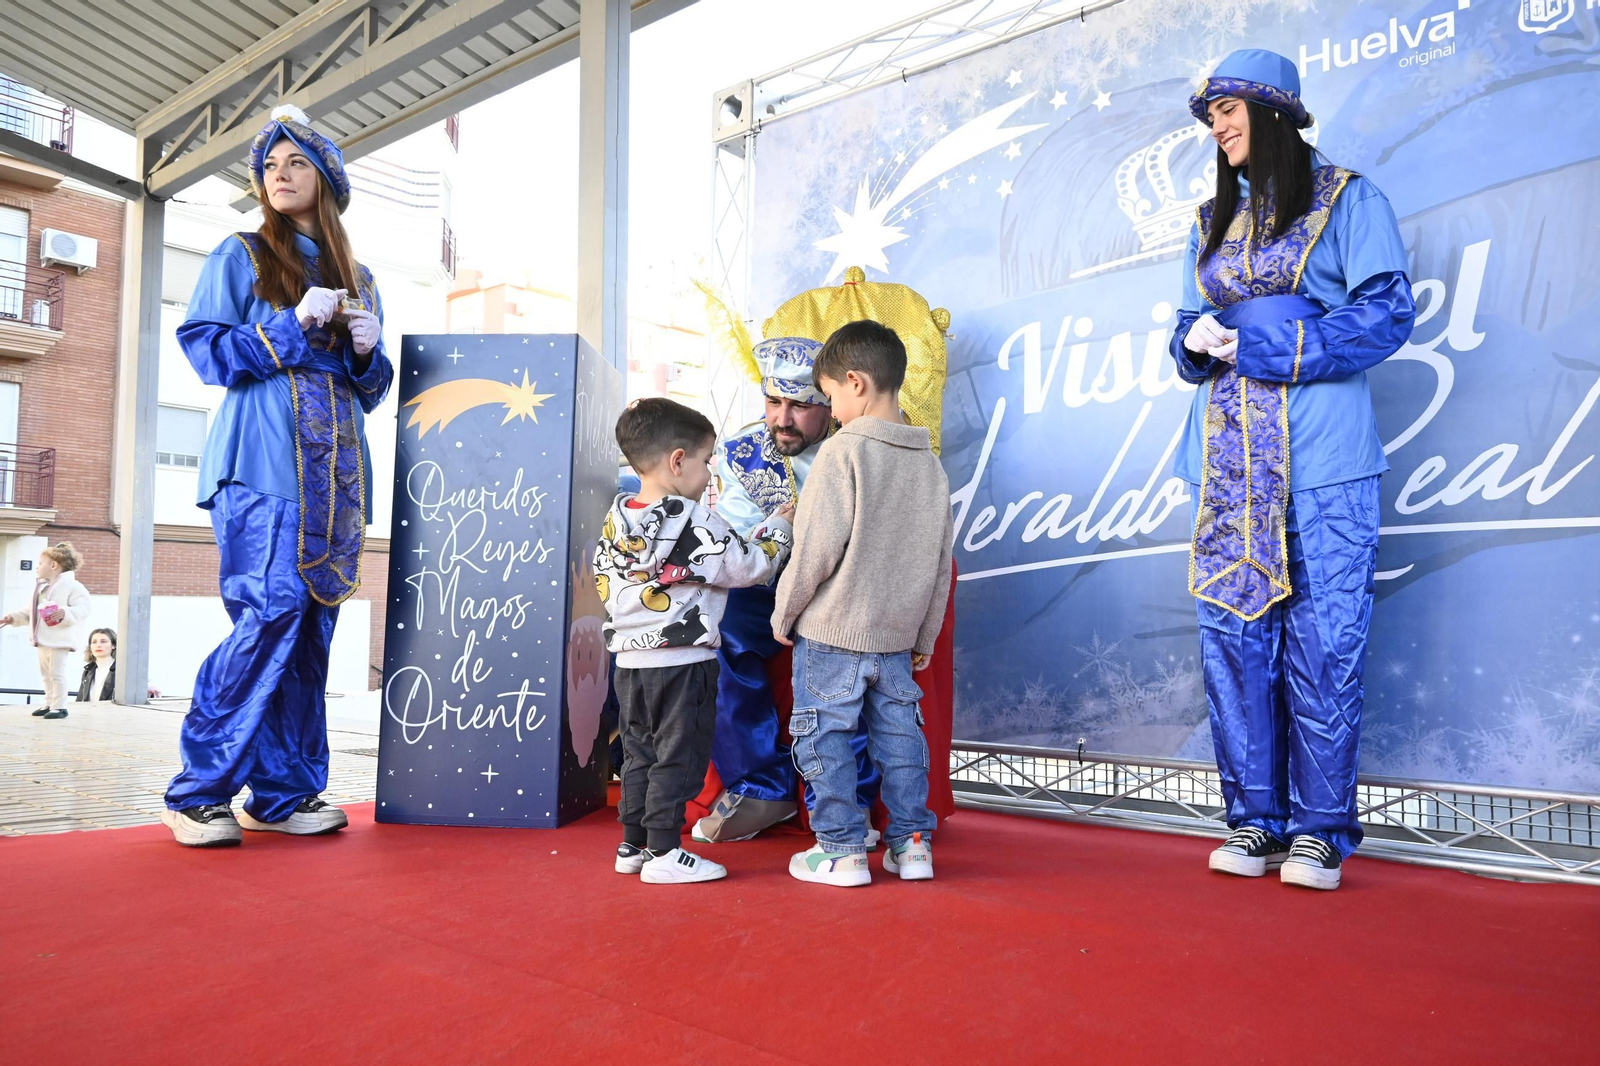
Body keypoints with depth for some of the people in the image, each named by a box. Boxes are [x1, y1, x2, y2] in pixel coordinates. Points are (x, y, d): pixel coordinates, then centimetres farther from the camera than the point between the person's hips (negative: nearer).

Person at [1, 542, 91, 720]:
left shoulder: (72, 586, -12)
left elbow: (82, 609, -22)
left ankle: (60, 707, -1)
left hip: (60, 640, -10)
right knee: (46, 674, 16)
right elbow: (29, 611, 25)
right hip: (43, 640, 10)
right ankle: (50, 704, 26)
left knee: (57, 673, -8)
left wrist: (65, 614, -38)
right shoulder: (40, 587, 15)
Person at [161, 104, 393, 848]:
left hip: (333, 471, 5)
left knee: (313, 625, 0)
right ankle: (197, 792, -8)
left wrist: (367, 349, 1)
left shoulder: (356, 278, 23)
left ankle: (284, 793, 7)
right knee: (272, 609, -18)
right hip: (263, 459, -5)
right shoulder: (241, 257, 11)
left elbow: (373, 389, 22)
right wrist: (294, 326, -10)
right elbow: (204, 349, 0)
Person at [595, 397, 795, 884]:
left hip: (630, 659, 7)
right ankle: (663, 852, 6)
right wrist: (778, 527, 6)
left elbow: (603, 581, 13)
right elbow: (748, 567, -9)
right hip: (682, 662, -7)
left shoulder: (617, 519, 6)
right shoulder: (693, 522, -15)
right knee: (678, 758, 2)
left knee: (639, 753, 16)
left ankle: (633, 844, 23)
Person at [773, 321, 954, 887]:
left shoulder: (841, 452, -13)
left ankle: (841, 849, 11)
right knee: (899, 735, 15)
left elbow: (817, 548, -16)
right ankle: (911, 842, 21)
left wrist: (783, 612, -2)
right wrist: (925, 636, 20)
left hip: (832, 631, -6)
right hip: (897, 635, 6)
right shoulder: (930, 462, 7)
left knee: (825, 738, 5)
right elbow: (941, 561, 12)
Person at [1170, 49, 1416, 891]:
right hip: (1230, 462, 5)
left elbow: (1388, 312, -6)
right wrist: (1197, 341, -3)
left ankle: (1320, 831, 6)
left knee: (1323, 641, -4)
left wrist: (1262, 345, -12)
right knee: (1231, 636, 1)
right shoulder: (1212, 223, 21)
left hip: (1321, 460, -5)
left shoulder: (1346, 199, 5)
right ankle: (1256, 820, 11)